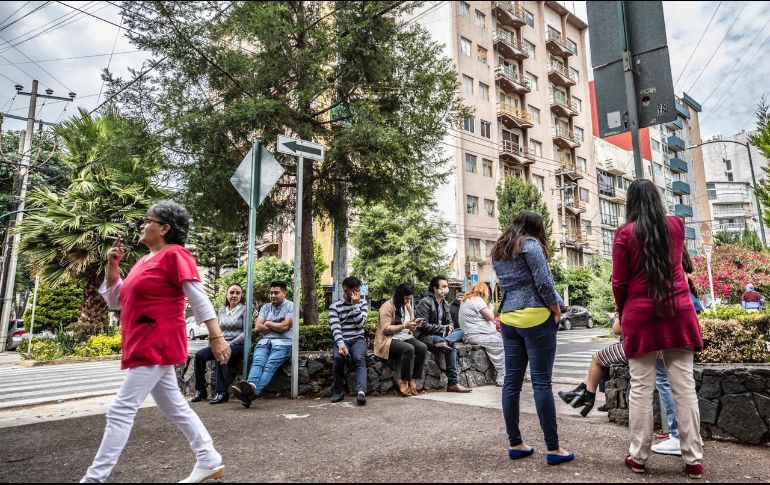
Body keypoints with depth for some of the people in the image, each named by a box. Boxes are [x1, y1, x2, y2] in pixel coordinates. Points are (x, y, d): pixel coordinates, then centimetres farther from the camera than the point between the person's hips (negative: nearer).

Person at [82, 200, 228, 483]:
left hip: (157, 346, -10)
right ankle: (209, 461, 21)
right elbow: (115, 301, 20)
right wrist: (112, 266, 8)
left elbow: (199, 299, -16)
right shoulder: (145, 260, 17)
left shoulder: (174, 254, -10)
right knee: (174, 406, 13)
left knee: (121, 411, -6)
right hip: (145, 347, 10)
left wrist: (216, 337, -22)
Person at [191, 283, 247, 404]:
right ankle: (200, 391, -7)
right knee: (199, 355, -17)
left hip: (238, 345, -6)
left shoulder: (244, 310, -1)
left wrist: (230, 344, -16)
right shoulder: (222, 310, 16)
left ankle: (222, 392, -30)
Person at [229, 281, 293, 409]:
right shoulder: (265, 307, 20)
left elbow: (285, 327, -9)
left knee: (270, 365, -29)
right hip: (265, 341, 4)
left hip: (283, 342, -4)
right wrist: (277, 326, 0)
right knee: (257, 362, -26)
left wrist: (268, 323, 6)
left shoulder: (290, 306, 5)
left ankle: (254, 391, -53)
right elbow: (257, 328, 9)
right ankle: (251, 387, -52)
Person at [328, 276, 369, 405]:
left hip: (358, 339, 1)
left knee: (360, 358, -31)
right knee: (338, 357, -31)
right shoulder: (335, 306, 2)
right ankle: (339, 389, -12)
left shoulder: (363, 303, 9)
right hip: (341, 340, -1)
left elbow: (360, 323, -4)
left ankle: (361, 391, -44)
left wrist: (355, 305, -11)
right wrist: (341, 344, -26)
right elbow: (335, 328, -11)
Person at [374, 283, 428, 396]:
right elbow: (386, 329, -15)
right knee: (409, 349, -34)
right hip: (389, 340, -7)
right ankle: (403, 383, -22)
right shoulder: (388, 306, -8)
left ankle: (412, 381, -16)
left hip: (405, 338, 7)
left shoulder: (408, 307, 16)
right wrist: (403, 326, -21)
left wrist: (413, 326, -3)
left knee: (423, 347, -20)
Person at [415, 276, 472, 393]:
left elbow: (450, 321, 20)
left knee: (460, 331, -21)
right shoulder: (425, 302, -9)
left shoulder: (445, 303, 15)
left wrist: (450, 327, -5)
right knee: (451, 347, -30)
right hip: (425, 336, -7)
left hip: (440, 335, 7)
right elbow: (423, 325, -16)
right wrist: (442, 328, -14)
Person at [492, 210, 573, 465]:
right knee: (541, 382, -3)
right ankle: (553, 449, 4)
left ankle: (515, 444, 15)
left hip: (508, 319, 7)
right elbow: (543, 282, -11)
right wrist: (557, 310, -2)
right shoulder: (530, 244, -5)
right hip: (536, 317, -7)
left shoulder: (498, 251, 17)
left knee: (511, 382, 7)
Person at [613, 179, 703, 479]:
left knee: (641, 389, 2)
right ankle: (694, 460, 12)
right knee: (685, 387, 6)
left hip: (641, 316, -3)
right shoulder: (676, 225, 7)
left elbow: (619, 282, -4)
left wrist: (622, 313, 12)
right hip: (679, 312, 3)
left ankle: (638, 457, 10)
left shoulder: (625, 233, -5)